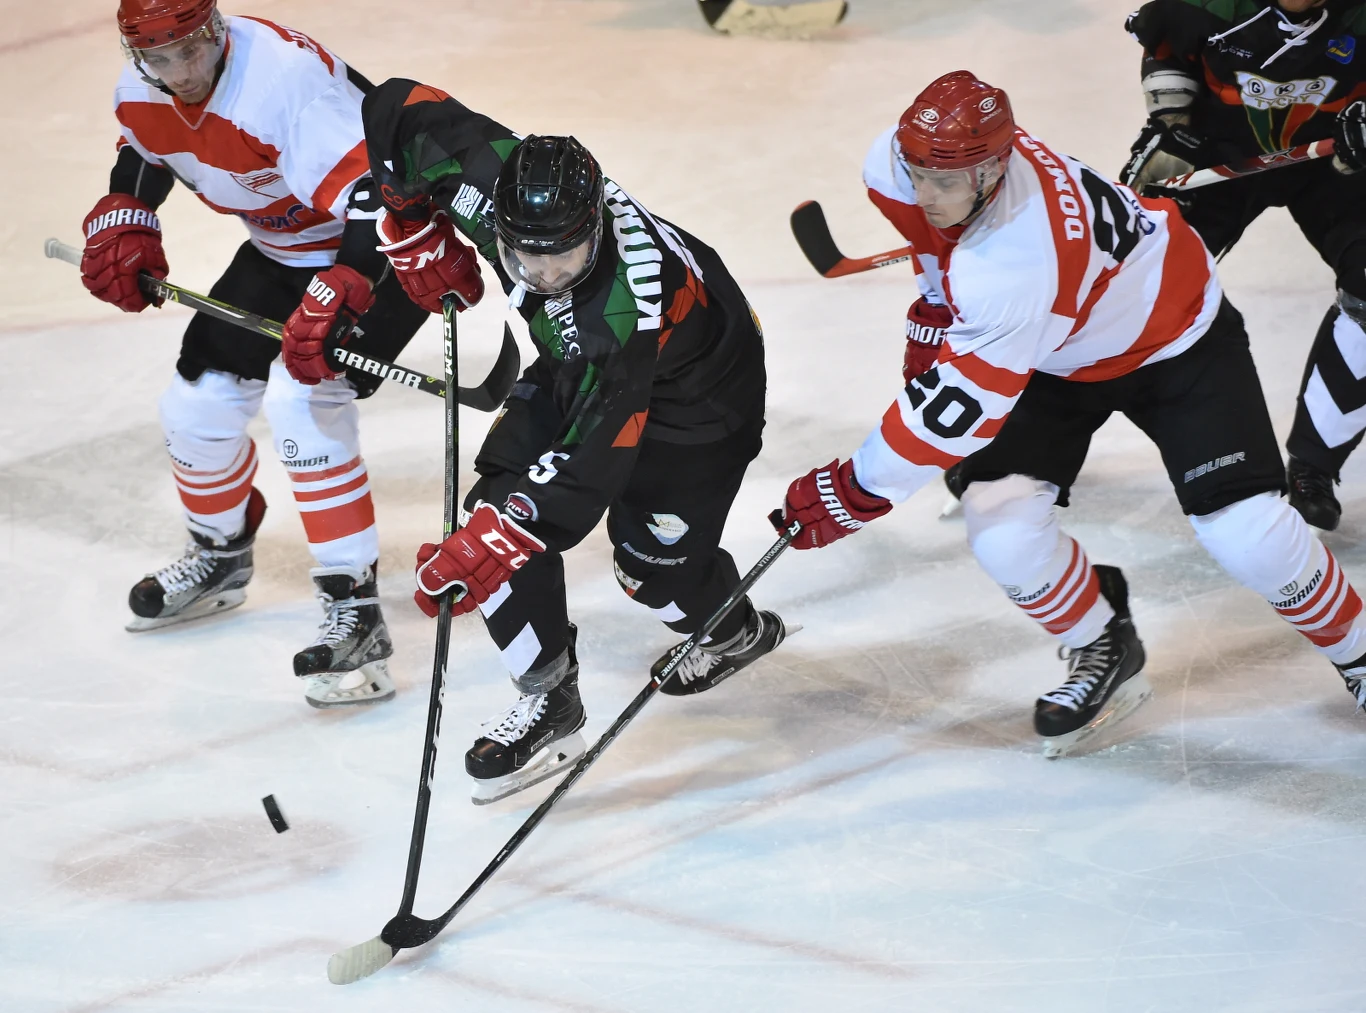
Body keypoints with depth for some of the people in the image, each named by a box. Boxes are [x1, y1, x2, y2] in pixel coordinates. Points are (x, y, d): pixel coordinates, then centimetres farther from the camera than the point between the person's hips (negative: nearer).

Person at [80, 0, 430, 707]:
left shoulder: (286, 80, -35)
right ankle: (220, 557, 37)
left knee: (301, 402, -25)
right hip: (282, 247, 8)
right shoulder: (140, 95, -9)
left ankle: (357, 612, -19)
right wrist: (123, 224, 1)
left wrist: (334, 298, -49)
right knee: (199, 402, 7)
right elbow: (144, 152, 17)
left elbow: (376, 193, -41)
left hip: (383, 248, -8)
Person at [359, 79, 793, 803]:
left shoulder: (628, 311, -45)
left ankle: (736, 631, 34)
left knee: (654, 559, -1)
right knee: (502, 499, -10)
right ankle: (549, 698, 0)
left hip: (699, 388, -6)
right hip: (575, 362, 6)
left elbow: (587, 465, -43)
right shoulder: (485, 176, -32)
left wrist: (482, 551, -44)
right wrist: (414, 233, -10)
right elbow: (396, 107, -16)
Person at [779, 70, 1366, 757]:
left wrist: (854, 492, -29)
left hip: (1173, 335, -7)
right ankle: (1104, 655, 16)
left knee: (1248, 537, -15)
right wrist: (937, 305, 11)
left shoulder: (1013, 270, -44)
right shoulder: (904, 160, -23)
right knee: (1001, 531, -12)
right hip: (1053, 356, 7)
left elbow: (960, 410, -38)